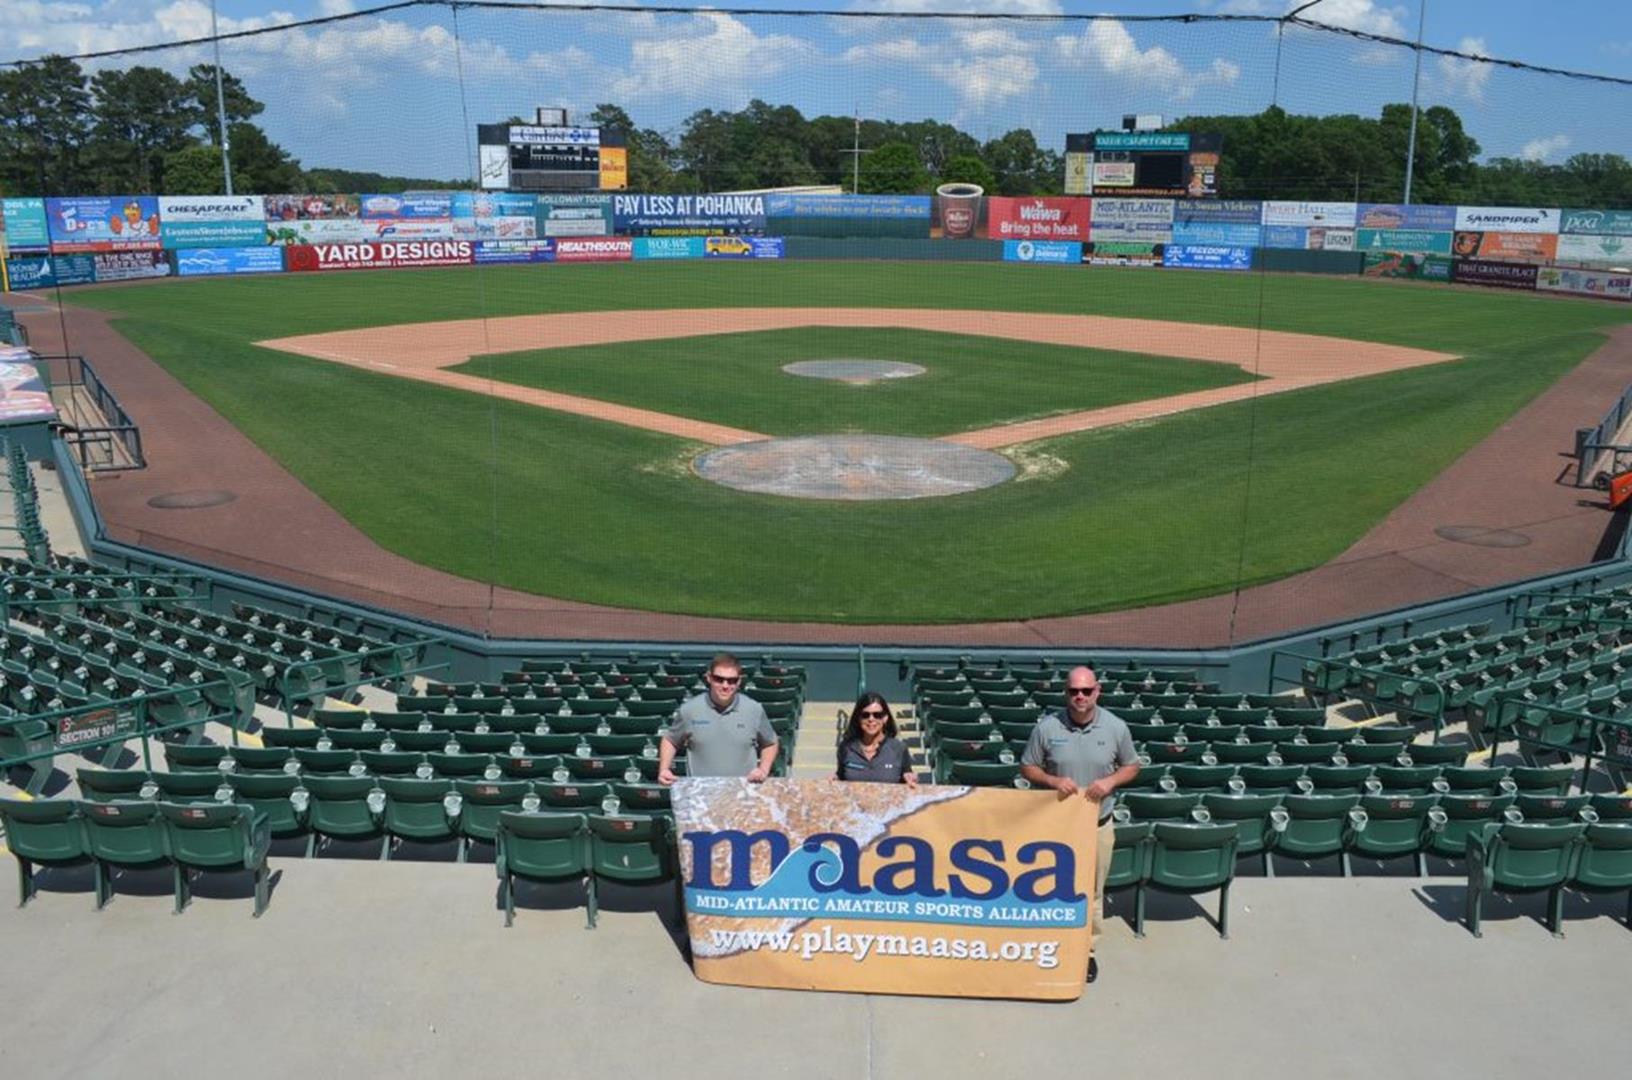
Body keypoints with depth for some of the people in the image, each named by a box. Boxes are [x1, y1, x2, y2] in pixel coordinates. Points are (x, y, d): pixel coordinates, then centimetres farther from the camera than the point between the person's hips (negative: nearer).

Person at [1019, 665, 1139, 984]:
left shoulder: (1116, 727, -6)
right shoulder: (1047, 727, -9)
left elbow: (1132, 766, 7)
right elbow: (1027, 767, 0)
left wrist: (1111, 781, -13)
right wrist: (1053, 781, -18)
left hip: (1098, 823, 1)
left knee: (1092, 891, 10)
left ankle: (1087, 950, 26)